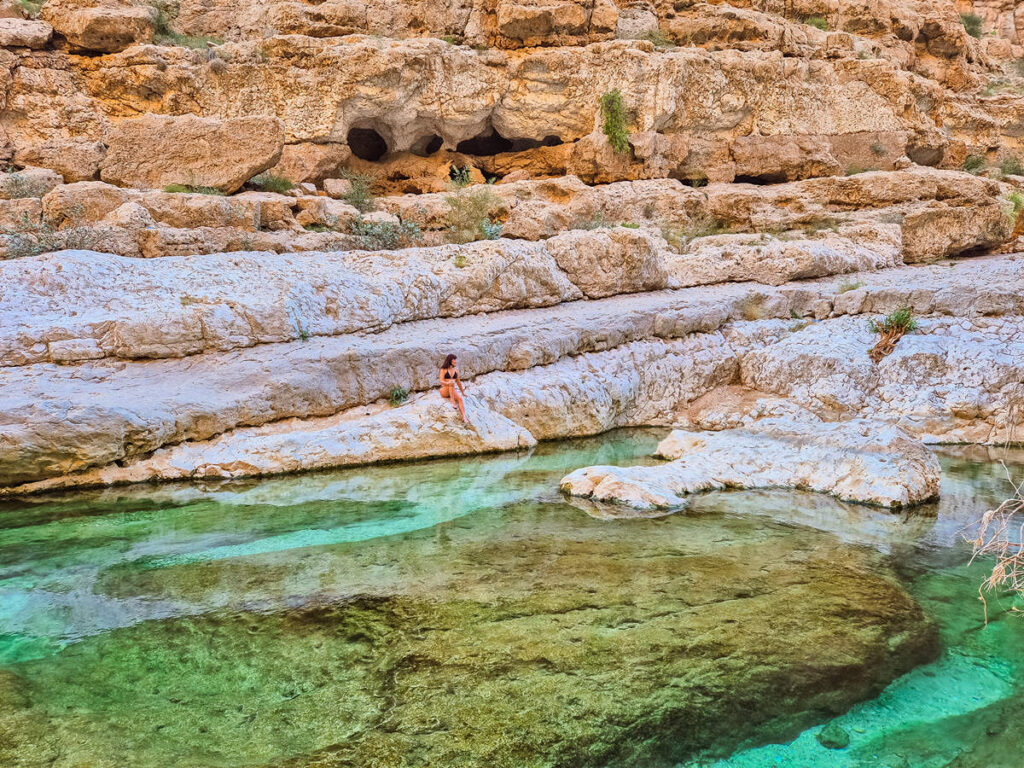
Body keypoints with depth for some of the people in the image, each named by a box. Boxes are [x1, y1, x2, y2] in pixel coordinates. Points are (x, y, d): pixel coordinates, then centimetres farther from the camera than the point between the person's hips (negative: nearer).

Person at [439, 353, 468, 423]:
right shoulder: (444, 369, -2)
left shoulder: (456, 369, 11)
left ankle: (464, 417, -43)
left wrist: (462, 392, 24)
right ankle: (453, 401, -39)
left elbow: (458, 381, 20)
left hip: (453, 391, 4)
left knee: (460, 398, -30)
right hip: (444, 390, -4)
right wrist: (448, 383, -34)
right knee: (452, 383, -36)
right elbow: (441, 381, -13)